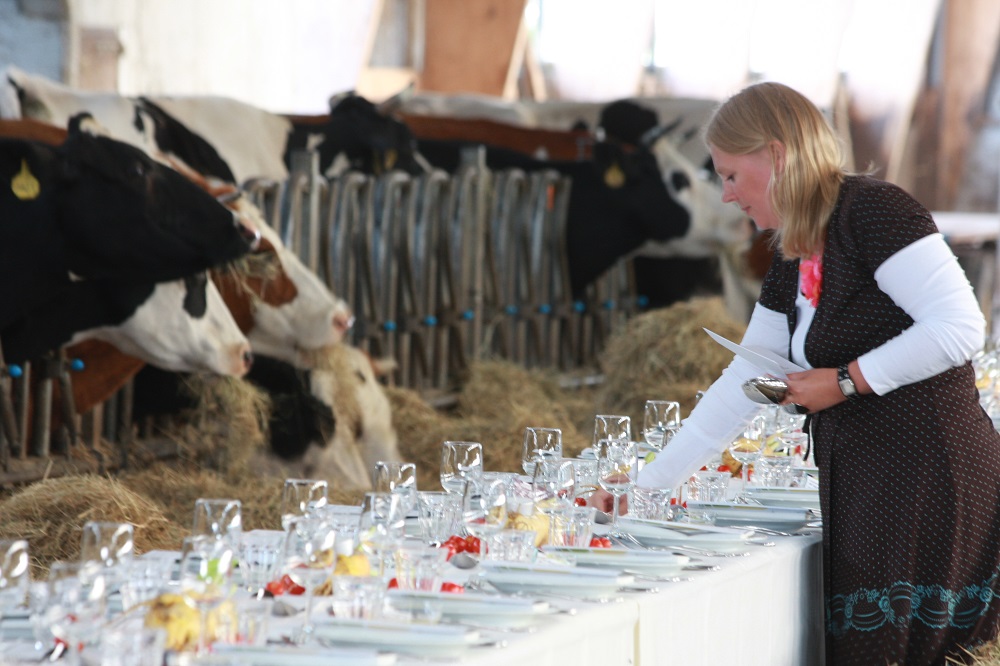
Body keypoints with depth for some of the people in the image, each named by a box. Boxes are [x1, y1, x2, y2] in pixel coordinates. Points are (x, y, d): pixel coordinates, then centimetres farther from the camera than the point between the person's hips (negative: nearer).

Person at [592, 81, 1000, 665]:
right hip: (859, 486, 9)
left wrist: (845, 381, -14)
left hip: (930, 479, -9)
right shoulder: (792, 264, 15)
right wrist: (647, 484, 17)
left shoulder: (872, 211, -12)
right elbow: (742, 385, 19)